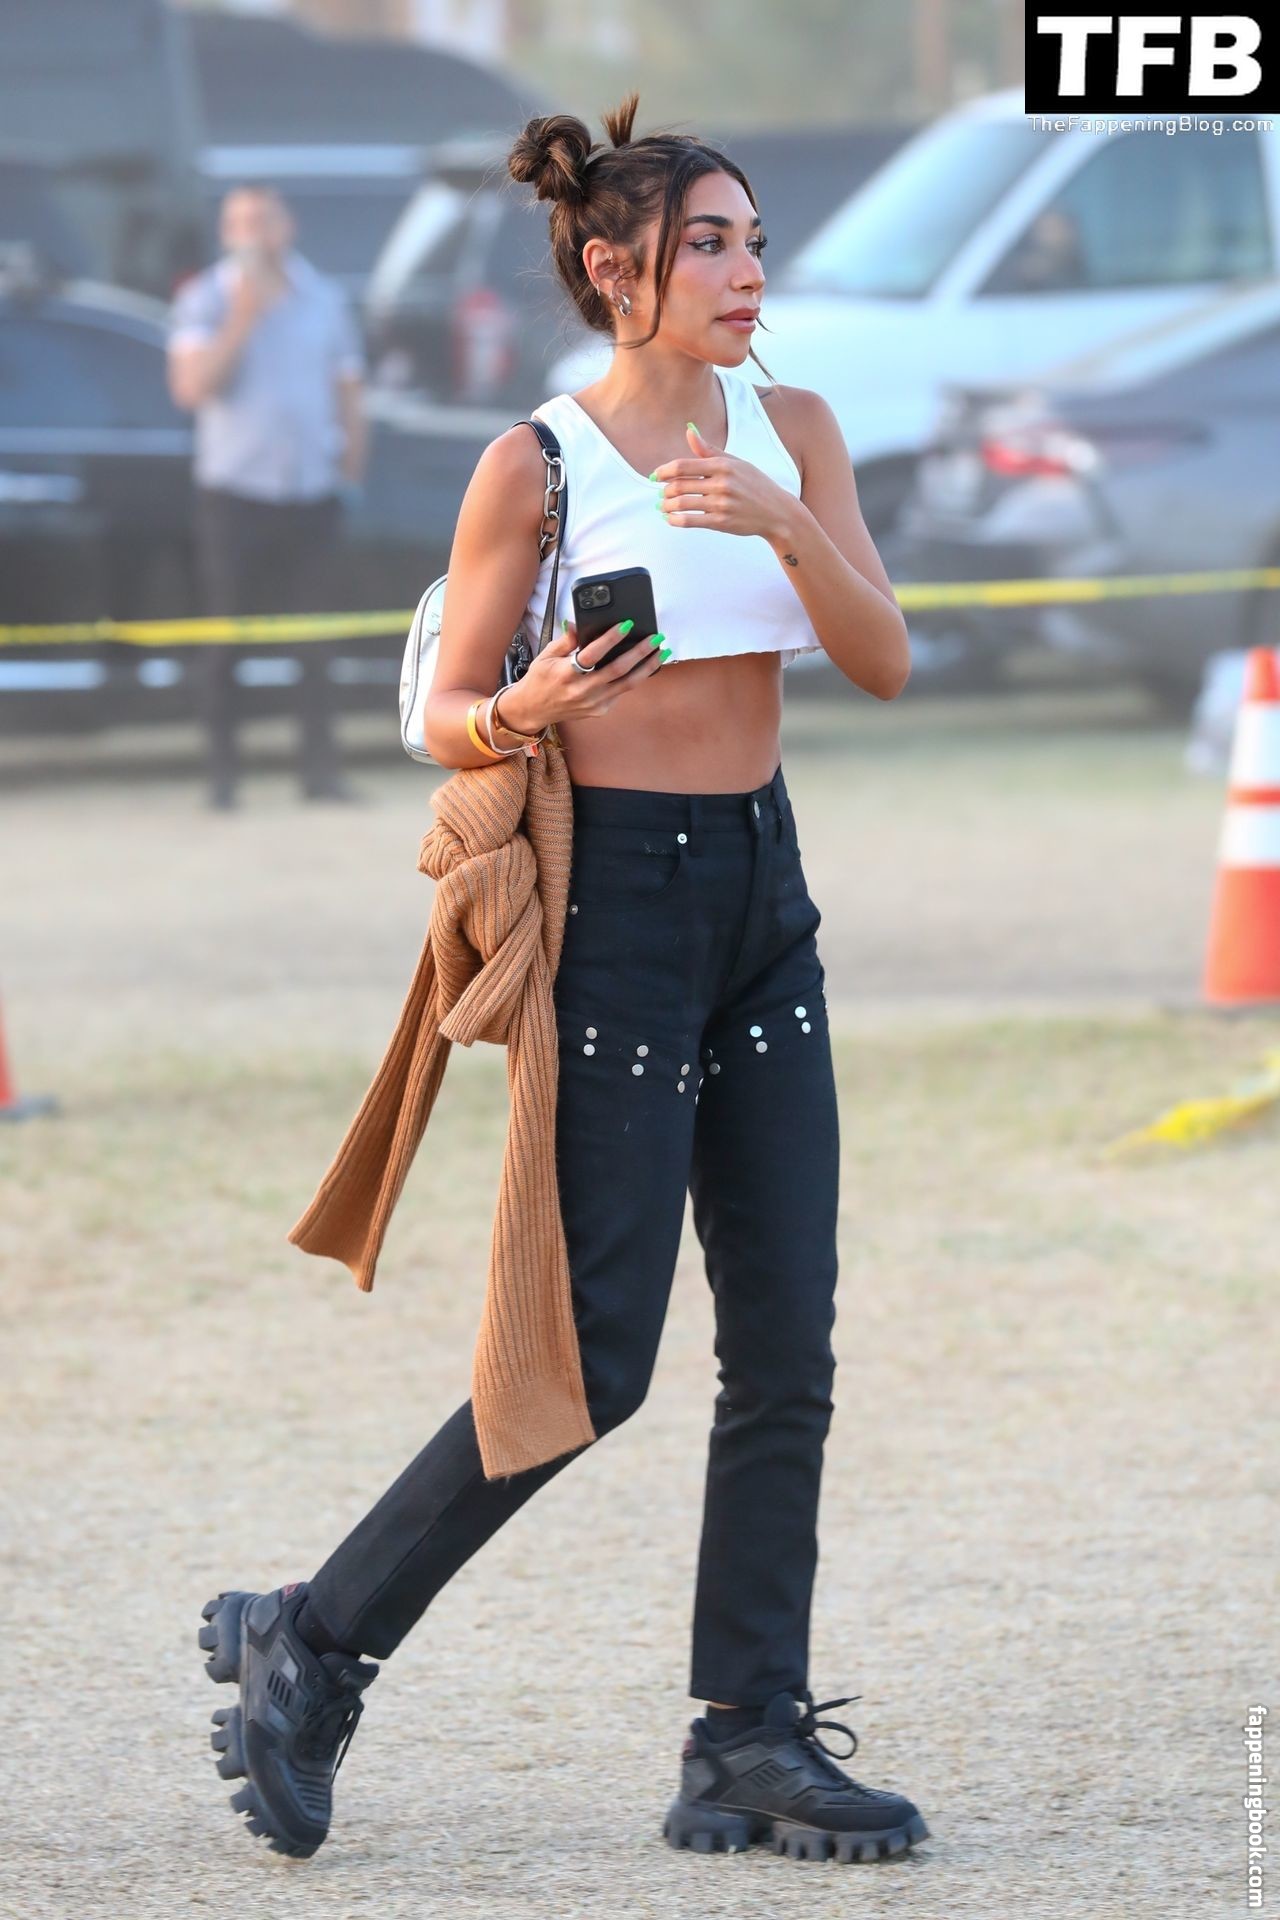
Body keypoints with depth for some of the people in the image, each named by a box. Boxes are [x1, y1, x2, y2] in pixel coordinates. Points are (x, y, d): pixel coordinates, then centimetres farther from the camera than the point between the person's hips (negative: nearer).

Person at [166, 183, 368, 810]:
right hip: (233, 493, -2)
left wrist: (352, 455, 6)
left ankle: (319, 767, 7)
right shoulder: (203, 300, -1)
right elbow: (190, 387, -12)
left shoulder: (324, 299, 9)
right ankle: (221, 775, 3)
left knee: (314, 640, 2)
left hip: (310, 493, 2)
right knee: (224, 639, -2)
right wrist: (241, 321, -18)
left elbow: (348, 385, 15)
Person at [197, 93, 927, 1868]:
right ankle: (314, 1644, 6)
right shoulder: (536, 468, -8)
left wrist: (780, 525, -19)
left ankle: (752, 1743, 6)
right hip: (613, 903, -6)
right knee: (594, 1364, -7)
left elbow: (885, 661, -3)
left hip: (761, 895, 6)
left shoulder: (793, 434, 6)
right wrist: (522, 714, -25)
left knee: (788, 1351, 2)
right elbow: (445, 719, -3)